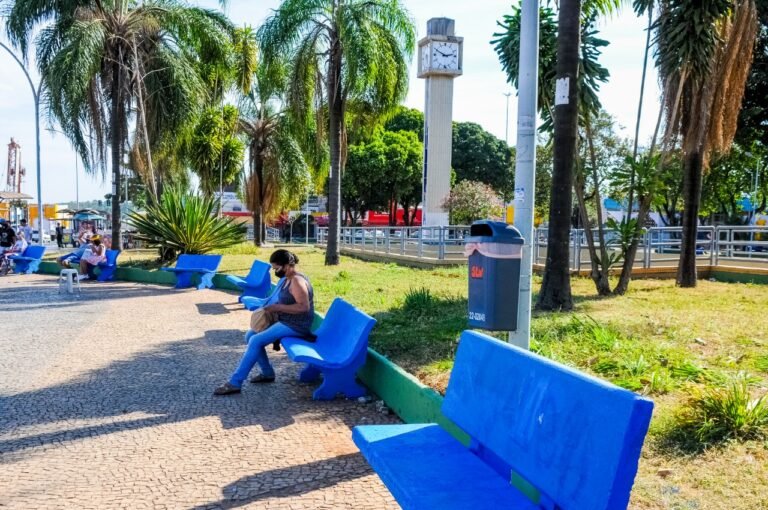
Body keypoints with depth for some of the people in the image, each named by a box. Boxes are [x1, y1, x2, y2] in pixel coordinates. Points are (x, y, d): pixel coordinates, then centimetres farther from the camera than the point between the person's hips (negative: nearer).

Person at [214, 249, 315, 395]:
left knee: (256, 341, -19)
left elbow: (303, 306, -29)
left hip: (295, 325, -11)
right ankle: (267, 373, 12)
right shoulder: (288, 279, 11)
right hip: (286, 321, 11)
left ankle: (235, 383, -15)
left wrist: (278, 307, -23)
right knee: (250, 335, 6)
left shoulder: (296, 281, -20)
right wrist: (274, 308, 2)